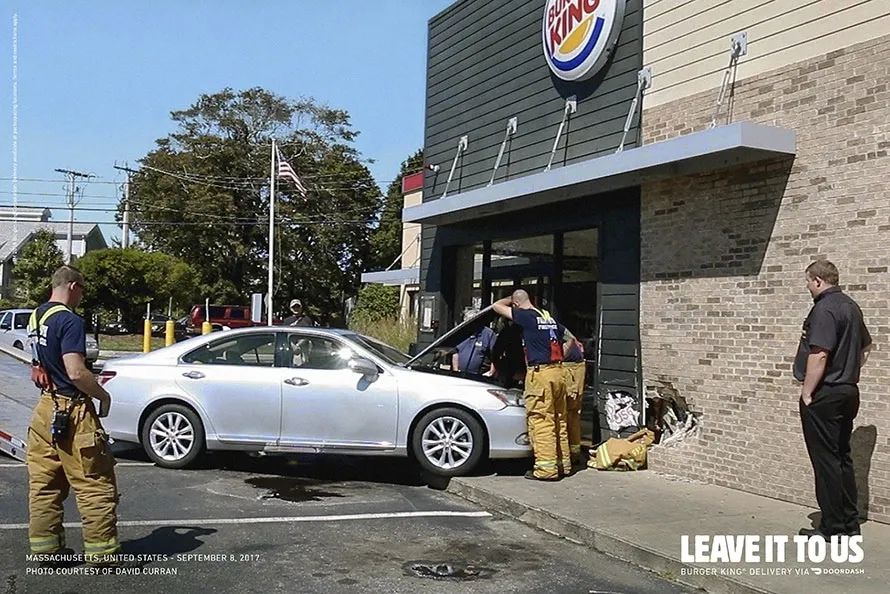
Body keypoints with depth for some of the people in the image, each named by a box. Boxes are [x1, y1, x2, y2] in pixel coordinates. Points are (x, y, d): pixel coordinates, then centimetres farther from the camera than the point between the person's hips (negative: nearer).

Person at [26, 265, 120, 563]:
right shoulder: (69, 320, -17)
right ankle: (102, 549, 3)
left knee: (44, 483, 13)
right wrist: (104, 396, -10)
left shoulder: (36, 317, 11)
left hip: (45, 409, 9)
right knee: (95, 484, -1)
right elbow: (76, 373, -24)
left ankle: (44, 545, 20)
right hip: (72, 412, -9)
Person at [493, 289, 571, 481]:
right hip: (558, 371, 8)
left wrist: (510, 300, 18)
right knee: (559, 420, 13)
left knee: (541, 422, -5)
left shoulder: (525, 316, -6)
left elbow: (496, 306, -1)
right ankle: (563, 464, 20)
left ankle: (546, 468, -5)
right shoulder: (550, 318, 16)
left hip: (540, 372, -8)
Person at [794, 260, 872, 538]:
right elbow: (865, 346, 25)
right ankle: (850, 522, 22)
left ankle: (833, 526, 5)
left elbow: (819, 355, -24)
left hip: (824, 395, -10)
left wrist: (807, 393, -17)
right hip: (848, 392, 10)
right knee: (842, 457, 15)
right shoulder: (851, 306, 13)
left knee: (826, 460, -2)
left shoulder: (824, 309, -18)